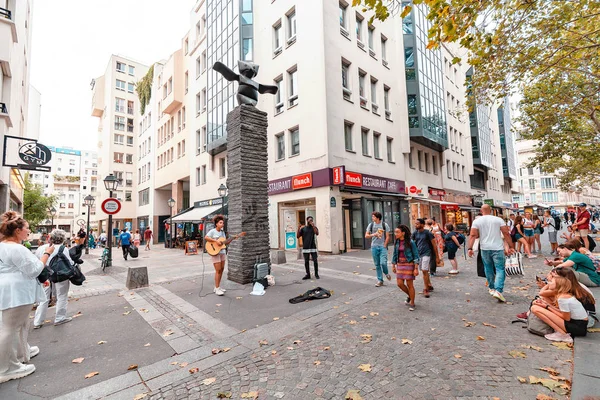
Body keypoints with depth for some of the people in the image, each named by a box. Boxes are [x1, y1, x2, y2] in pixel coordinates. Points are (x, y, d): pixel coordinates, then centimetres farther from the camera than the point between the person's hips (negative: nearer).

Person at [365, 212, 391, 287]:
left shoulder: (385, 225, 0)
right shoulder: (371, 225, 6)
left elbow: (387, 237, 1)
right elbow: (366, 236, 5)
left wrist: (384, 246, -7)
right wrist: (374, 234, -12)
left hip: (383, 247, -2)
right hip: (374, 247, 3)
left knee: (383, 262, -14)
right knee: (377, 264, 6)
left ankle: (386, 273, 19)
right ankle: (380, 280, 17)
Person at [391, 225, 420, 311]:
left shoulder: (410, 242, -13)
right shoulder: (396, 242, 2)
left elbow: (416, 255, -10)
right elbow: (394, 254, 11)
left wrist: (416, 268, -13)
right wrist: (393, 266, 11)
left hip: (409, 265, -5)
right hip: (400, 265, 5)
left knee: (410, 284, 2)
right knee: (400, 283, 4)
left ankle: (412, 304, 20)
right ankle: (410, 296, 32)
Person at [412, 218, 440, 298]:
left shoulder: (428, 233, -10)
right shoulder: (415, 233, 4)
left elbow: (434, 245, -6)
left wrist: (437, 257, -5)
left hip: (426, 254, -5)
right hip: (418, 254, 6)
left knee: (424, 271, -10)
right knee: (425, 271, 16)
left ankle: (425, 289, 0)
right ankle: (429, 285, 33)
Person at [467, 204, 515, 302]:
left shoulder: (477, 221, 1)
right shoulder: (498, 219, 1)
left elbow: (473, 235, -6)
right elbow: (506, 234, -2)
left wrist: (470, 248, -6)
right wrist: (511, 246, 4)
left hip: (484, 248, 1)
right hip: (497, 248, -1)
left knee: (488, 268, 16)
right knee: (500, 269, 1)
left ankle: (491, 288, 28)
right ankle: (498, 291, -12)